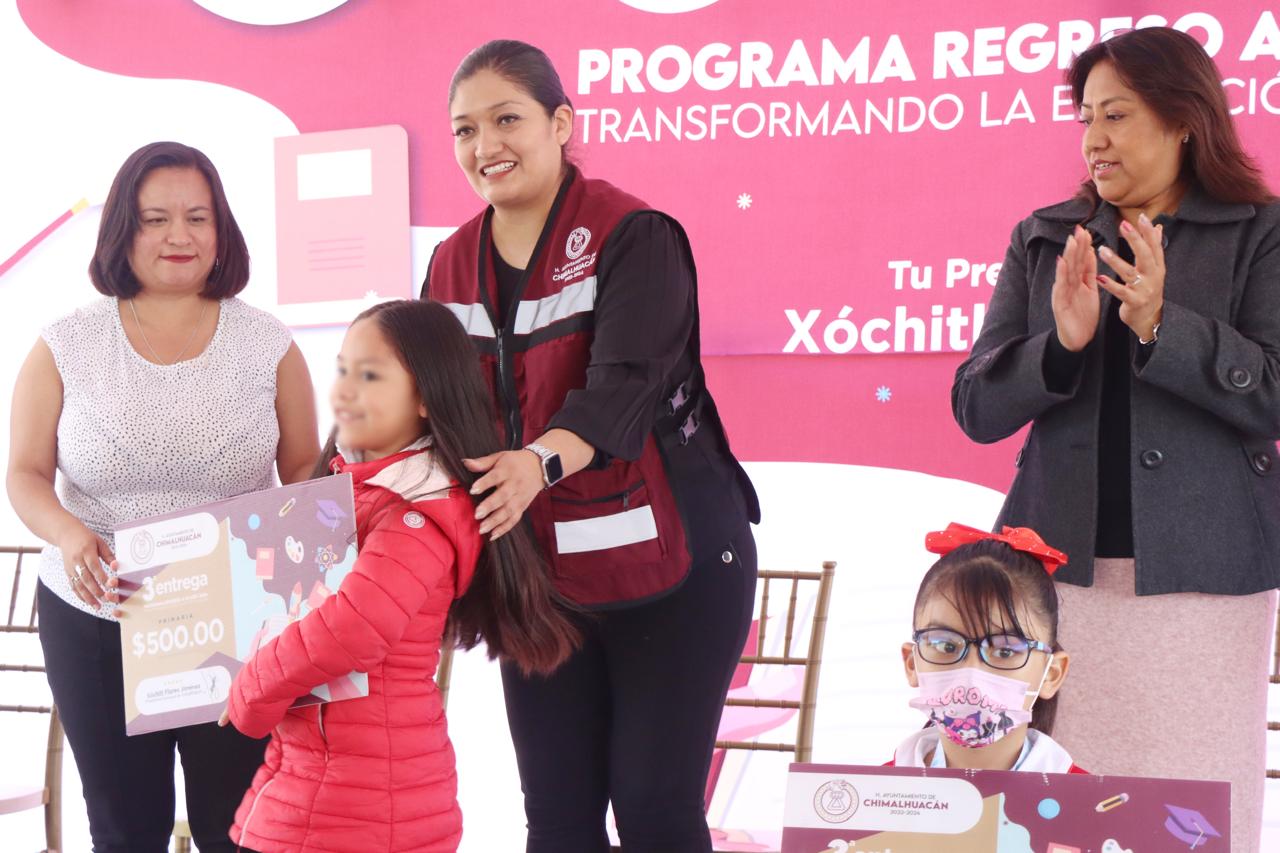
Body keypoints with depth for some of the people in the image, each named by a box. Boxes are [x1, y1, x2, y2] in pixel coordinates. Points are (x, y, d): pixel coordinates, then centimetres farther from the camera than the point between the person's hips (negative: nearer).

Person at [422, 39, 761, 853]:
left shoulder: (633, 236, -12)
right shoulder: (455, 265, 8)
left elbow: (625, 384, -25)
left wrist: (540, 461, -43)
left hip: (666, 564, -6)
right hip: (540, 576, 6)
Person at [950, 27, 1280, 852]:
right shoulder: (1045, 240, 11)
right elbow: (977, 409, 5)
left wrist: (1161, 326, -20)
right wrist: (1060, 342, -13)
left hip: (1201, 571, -2)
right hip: (1063, 568, 3)